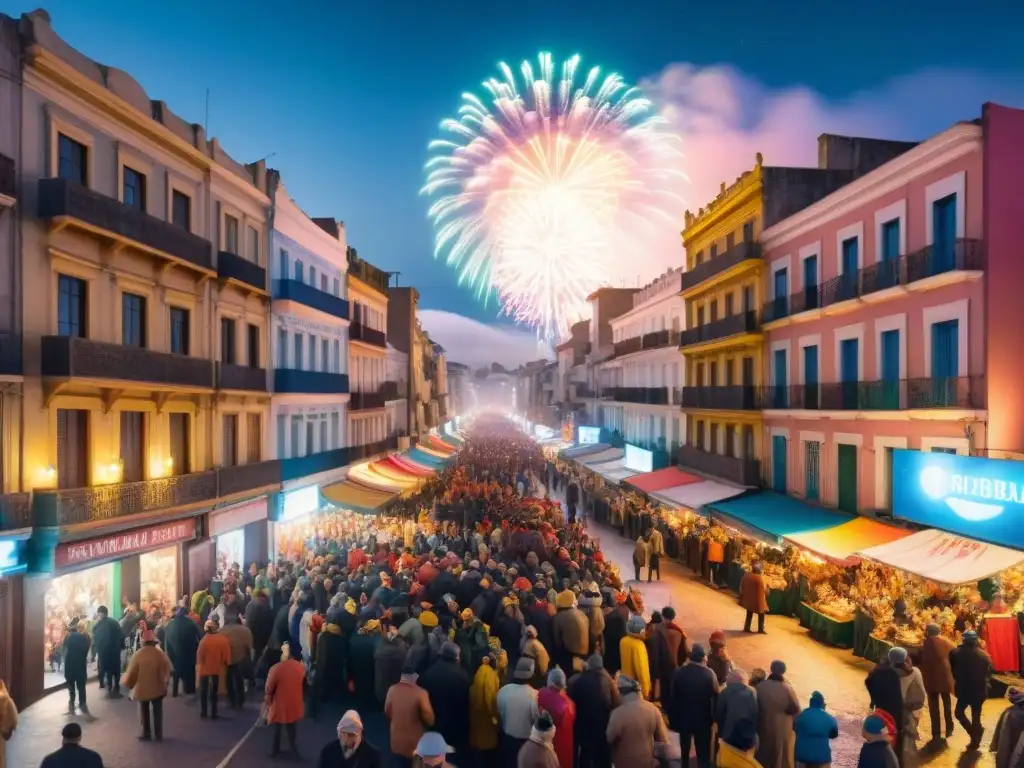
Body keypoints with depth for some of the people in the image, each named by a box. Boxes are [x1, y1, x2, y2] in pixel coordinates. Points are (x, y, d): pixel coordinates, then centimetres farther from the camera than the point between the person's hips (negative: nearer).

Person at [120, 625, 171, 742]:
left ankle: (146, 734, 25)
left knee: (144, 712, 19)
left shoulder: (137, 655, -16)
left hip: (142, 688, -1)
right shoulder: (160, 654, -12)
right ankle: (159, 735, 19)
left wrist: (126, 681, 14)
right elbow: (167, 671, -3)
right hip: (158, 688, 1)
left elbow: (131, 673, -8)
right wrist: (165, 683, 13)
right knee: (157, 711, 15)